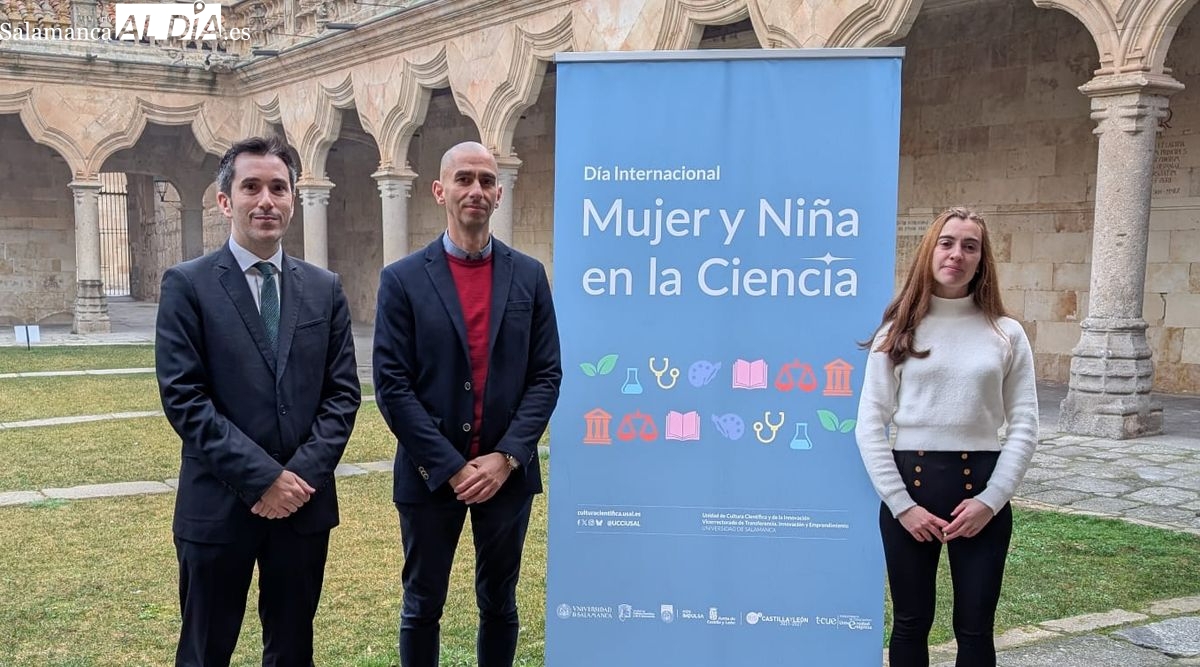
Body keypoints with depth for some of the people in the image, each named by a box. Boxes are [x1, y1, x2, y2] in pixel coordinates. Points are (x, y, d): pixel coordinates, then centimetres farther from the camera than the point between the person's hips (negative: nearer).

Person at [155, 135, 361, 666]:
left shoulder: (324, 288, 7)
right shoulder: (187, 285, -4)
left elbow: (342, 392, 4)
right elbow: (183, 398, -11)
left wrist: (304, 473, -10)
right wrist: (263, 478, -16)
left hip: (304, 502, 3)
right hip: (219, 505, -3)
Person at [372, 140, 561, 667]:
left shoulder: (529, 276, 4)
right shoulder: (403, 279, -3)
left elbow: (546, 376, 1)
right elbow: (392, 386, -8)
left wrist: (506, 457, -10)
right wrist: (451, 467, -13)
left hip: (508, 473, 2)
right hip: (431, 475, -2)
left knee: (499, 604, 15)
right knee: (423, 607, 11)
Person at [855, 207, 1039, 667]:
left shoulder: (1006, 334, 4)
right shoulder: (898, 331, 2)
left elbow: (1024, 425, 1)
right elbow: (869, 425, -2)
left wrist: (990, 500, -10)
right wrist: (901, 504, -10)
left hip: (980, 487, 0)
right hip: (909, 483, 0)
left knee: (975, 629, 7)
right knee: (910, 624, 11)